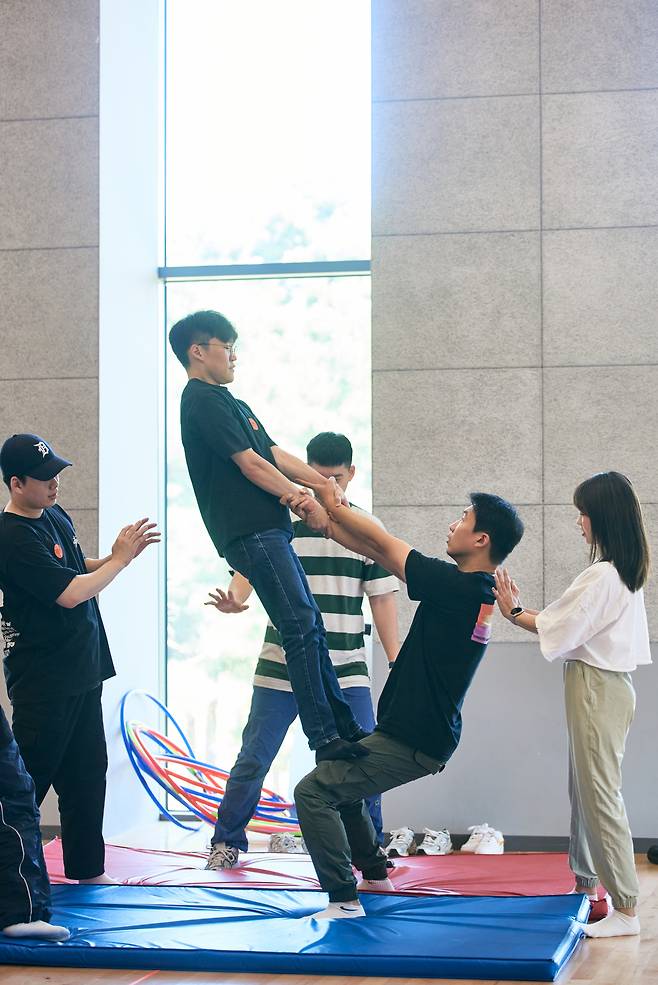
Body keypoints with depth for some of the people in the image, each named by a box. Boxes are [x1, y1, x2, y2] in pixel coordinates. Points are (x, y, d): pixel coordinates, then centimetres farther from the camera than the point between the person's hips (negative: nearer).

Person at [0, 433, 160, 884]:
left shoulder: (56, 516, 10)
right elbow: (69, 593, -22)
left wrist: (119, 554, 7)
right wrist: (120, 558, -12)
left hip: (81, 671, 9)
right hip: (43, 681, -9)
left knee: (87, 772, 14)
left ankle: (87, 868, 23)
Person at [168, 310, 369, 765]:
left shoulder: (232, 403, 23)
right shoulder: (203, 402, -8)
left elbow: (275, 454, 16)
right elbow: (250, 464, -13)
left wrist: (322, 481, 1)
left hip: (269, 532, 10)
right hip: (251, 533, -10)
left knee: (312, 628, 10)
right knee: (302, 629, -15)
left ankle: (346, 728, 14)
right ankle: (326, 738, -17)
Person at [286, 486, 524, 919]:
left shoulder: (459, 587, -21)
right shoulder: (477, 591, 7)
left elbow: (384, 544, -11)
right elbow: (382, 552, 9)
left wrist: (335, 508, 4)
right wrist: (325, 522, 5)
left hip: (411, 743, -10)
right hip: (425, 735, 10)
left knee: (313, 792, -12)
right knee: (338, 782, 29)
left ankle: (345, 899, -9)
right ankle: (374, 873, 40)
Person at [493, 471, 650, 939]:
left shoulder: (601, 576, -19)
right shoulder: (628, 572, 12)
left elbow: (558, 629, -13)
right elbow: (575, 623, 15)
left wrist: (514, 613, 1)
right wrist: (523, 609, 13)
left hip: (596, 689, -10)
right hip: (608, 681, 10)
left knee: (600, 794, -9)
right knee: (583, 789, 18)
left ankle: (626, 909, -9)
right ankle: (586, 883, 29)